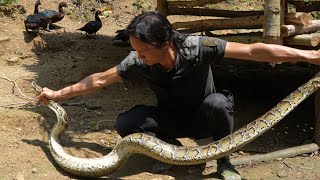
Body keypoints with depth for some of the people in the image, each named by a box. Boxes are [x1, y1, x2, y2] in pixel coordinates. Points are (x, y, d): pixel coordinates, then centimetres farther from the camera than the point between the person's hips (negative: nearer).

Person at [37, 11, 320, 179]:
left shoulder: (197, 47, -32)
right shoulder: (139, 61, -23)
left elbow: (252, 51, -34)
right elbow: (99, 80, -10)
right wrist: (58, 94, -6)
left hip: (202, 118, -2)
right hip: (170, 119, 3)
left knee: (217, 103, -38)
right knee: (125, 125, -23)